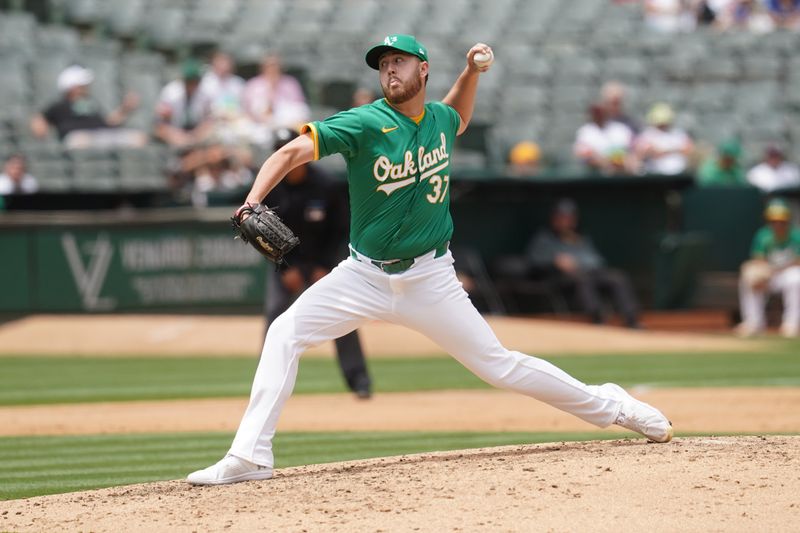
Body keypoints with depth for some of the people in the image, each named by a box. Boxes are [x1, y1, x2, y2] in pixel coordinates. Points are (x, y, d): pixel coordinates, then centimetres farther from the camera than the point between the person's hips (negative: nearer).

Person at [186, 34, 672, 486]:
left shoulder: (439, 118, -1)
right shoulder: (364, 124, -14)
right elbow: (294, 151, -26)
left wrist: (472, 72, 10)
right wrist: (253, 202, -42)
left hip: (429, 278, 1)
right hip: (365, 276, -1)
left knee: (499, 364, 1)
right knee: (285, 334, -15)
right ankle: (249, 458, -15)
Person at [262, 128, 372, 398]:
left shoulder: (323, 185, -14)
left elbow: (339, 228, -4)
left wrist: (324, 266, -10)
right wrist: (285, 269, -13)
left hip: (321, 260, -1)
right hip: (285, 261, 1)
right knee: (275, 313, -13)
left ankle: (359, 380, -2)